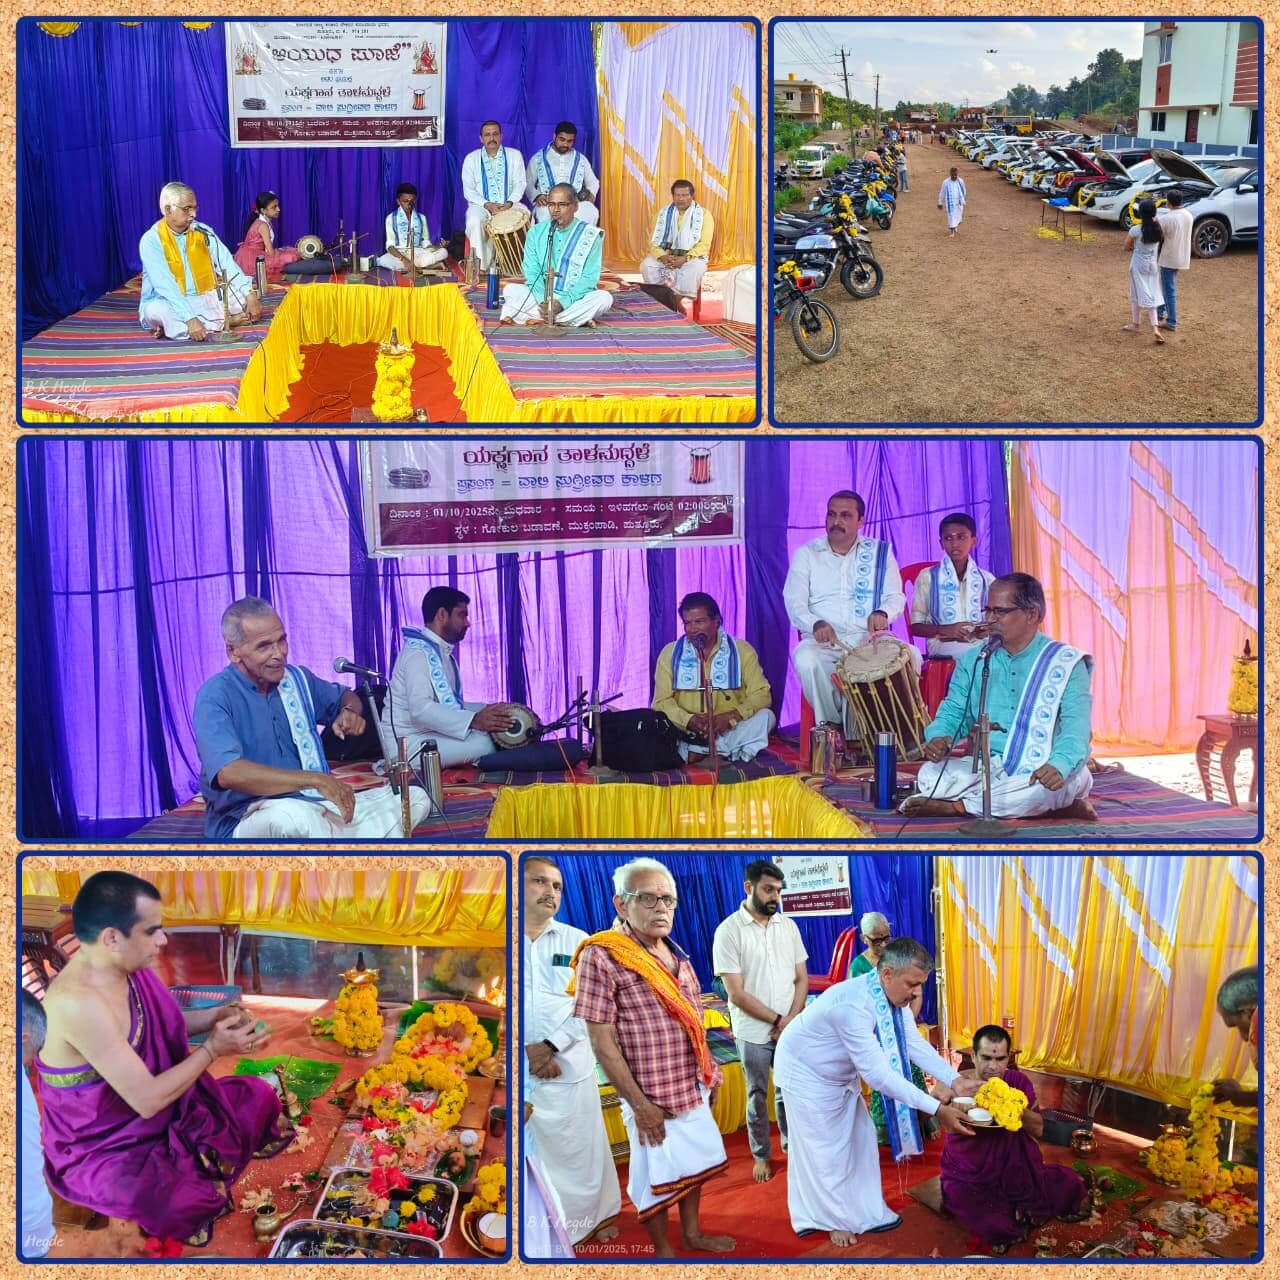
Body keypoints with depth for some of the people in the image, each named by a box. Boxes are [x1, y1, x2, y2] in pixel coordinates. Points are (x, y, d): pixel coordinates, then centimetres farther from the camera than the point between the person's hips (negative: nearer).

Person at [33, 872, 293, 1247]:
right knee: (182, 1204, -34)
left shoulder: (126, 965, -7)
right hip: (103, 1148, -9)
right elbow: (147, 1100, -30)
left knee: (259, 1096, 9)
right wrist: (213, 1049, -19)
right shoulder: (79, 1002, -34)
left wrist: (214, 1016, -3)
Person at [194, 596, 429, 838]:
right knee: (289, 814, -42)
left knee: (414, 797, -5)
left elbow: (345, 696, 29)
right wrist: (316, 780, -28)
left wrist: (350, 711, 2)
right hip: (247, 820, -7)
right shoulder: (217, 695, -11)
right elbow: (229, 773, -27)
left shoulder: (295, 678, 9)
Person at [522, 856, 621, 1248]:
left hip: (570, 1066, 1)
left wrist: (550, 1046, -13)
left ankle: (595, 1215, 27)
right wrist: (526, 1053, -11)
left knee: (581, 1145, 9)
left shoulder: (577, 941, 4)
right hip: (517, 1068, -1)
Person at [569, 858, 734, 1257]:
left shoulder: (676, 955, 5)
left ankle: (691, 1233, 40)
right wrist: (639, 1104, -18)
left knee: (694, 1163, 20)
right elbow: (602, 1043, -19)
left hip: (693, 1089, 7)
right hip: (653, 1097, -7)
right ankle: (663, 1251, 26)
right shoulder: (601, 957, -19)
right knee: (657, 1177, 8)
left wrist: (710, 1072, 13)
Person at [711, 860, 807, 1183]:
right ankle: (761, 1155, 25)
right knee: (758, 1096, 9)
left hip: (790, 1029, 3)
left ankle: (791, 1145, 32)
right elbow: (736, 993, -14)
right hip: (753, 1033, -3)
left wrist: (791, 1020, -9)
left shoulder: (788, 926, 2)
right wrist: (777, 1020, -12)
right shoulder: (729, 931, -12)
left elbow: (801, 979, 5)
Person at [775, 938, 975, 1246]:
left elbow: (915, 1044, -9)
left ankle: (866, 1212, 29)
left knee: (860, 1140, 13)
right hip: (807, 1073, -8)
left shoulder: (892, 994, -16)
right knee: (826, 1150, 3)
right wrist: (936, 1109, -40)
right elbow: (878, 1073, -41)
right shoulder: (853, 1004, -42)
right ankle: (835, 1220, 22)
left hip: (841, 1074, 8)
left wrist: (955, 1080, -23)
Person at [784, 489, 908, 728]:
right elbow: (794, 603, -1)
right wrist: (816, 624, -24)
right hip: (822, 641, -1)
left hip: (869, 639, 1)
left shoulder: (879, 552, 14)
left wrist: (882, 613, -18)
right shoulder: (806, 554, 10)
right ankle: (830, 724, -15)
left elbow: (896, 597, 7)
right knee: (805, 660, -36)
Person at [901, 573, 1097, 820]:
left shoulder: (1065, 664, -2)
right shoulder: (973, 660, 13)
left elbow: (1076, 728, -13)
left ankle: (957, 805, -20)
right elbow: (952, 712, 15)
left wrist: (1058, 765, -35)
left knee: (1049, 786, -39)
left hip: (1040, 770, -4)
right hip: (986, 766, 4)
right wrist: (938, 737, -11)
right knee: (930, 776, -24)